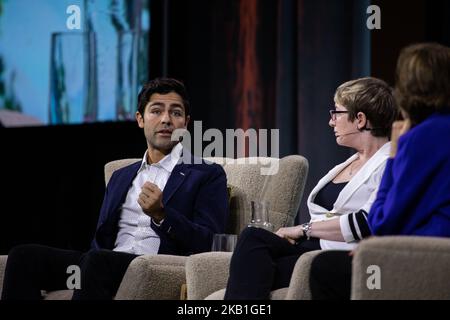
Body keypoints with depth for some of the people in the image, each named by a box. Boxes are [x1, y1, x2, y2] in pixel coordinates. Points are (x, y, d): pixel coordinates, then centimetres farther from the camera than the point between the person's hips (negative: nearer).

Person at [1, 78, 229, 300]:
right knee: (24, 255, -19)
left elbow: (208, 244, -2)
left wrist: (161, 214, -18)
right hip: (107, 266, 6)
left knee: (99, 260, -38)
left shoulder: (208, 175, 10)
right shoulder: (121, 177, 28)